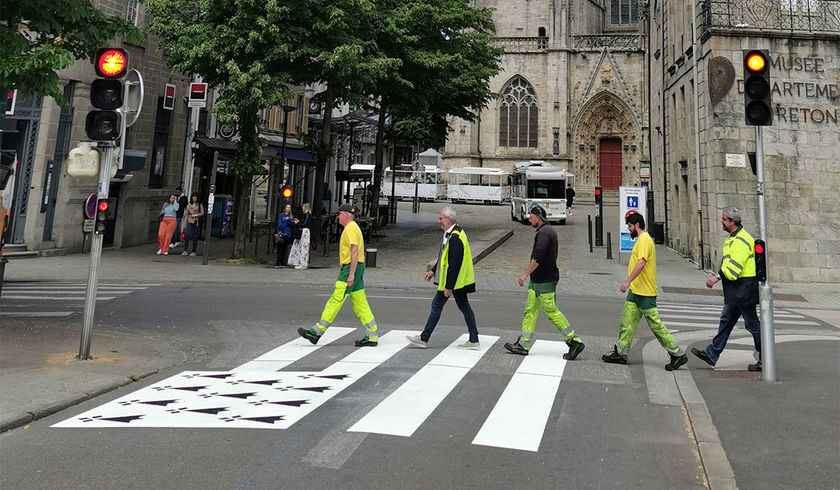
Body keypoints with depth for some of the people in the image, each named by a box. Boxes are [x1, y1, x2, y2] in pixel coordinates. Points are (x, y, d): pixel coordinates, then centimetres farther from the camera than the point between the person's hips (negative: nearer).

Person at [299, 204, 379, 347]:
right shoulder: (353, 227, 21)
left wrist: (351, 274, -24)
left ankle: (317, 332, -4)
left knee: (336, 300, -7)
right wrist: (342, 269, 27)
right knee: (360, 304, 7)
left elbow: (355, 252, -21)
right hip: (356, 267, 11)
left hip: (351, 268, -11)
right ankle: (372, 337, 7)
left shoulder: (350, 229, -12)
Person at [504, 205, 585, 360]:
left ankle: (575, 342, 4)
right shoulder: (548, 230, 16)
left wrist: (525, 274, -22)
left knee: (552, 312, -5)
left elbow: (538, 258, -25)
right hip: (537, 280, 11)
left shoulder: (544, 232, -17)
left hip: (545, 282, -11)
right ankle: (523, 345, 13)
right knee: (530, 310, 10)